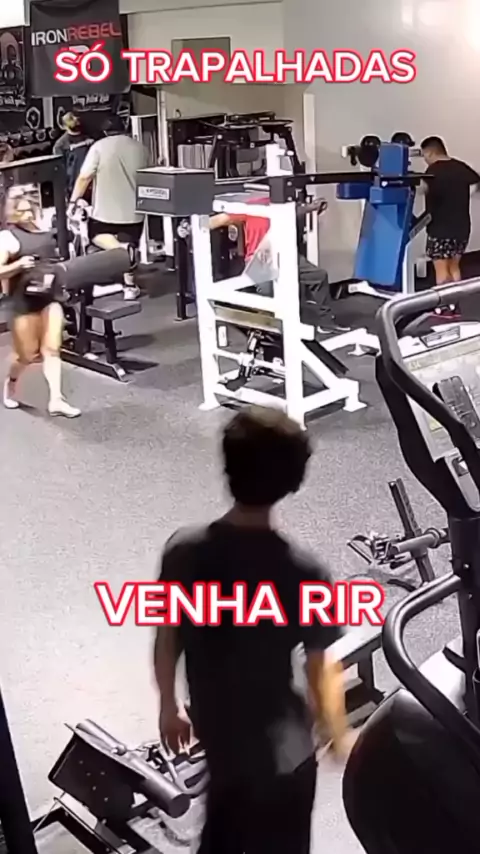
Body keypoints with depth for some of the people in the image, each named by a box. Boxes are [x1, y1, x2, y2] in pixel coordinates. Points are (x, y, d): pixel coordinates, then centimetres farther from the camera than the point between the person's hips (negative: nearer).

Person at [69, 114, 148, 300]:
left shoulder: (99, 147, -6)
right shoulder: (139, 147, 6)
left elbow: (84, 177, -10)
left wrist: (73, 201, -1)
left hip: (107, 210, -3)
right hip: (133, 210, 3)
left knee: (96, 234, 18)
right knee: (128, 247, 15)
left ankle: (120, 249, -12)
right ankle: (129, 286, 14)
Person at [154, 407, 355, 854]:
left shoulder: (183, 549, -17)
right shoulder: (304, 574, -29)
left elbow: (165, 641, -4)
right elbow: (323, 672, -16)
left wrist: (169, 706, 13)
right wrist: (340, 736, 3)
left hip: (213, 728, 4)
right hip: (278, 747, -4)